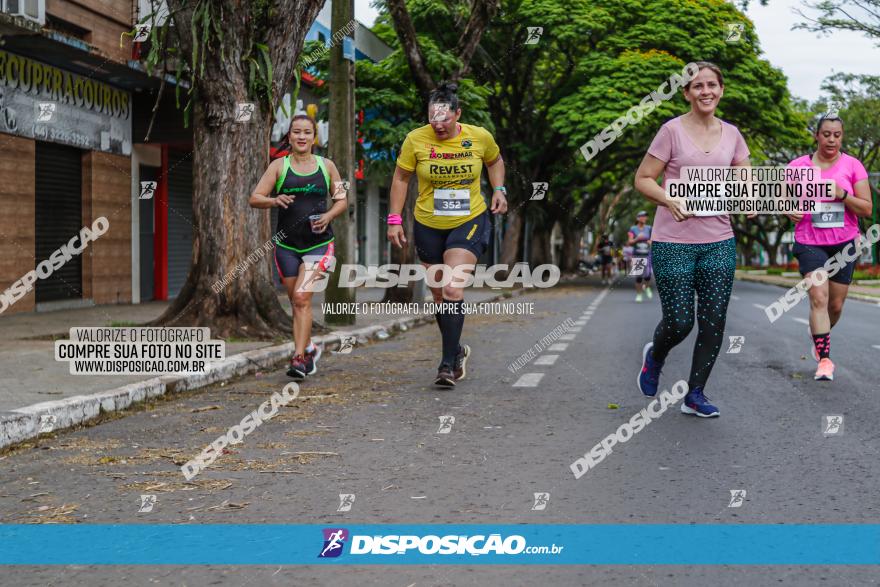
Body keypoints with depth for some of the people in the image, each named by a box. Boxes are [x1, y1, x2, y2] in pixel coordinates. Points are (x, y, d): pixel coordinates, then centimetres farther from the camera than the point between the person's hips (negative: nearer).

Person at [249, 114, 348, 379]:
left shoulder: (326, 166, 6)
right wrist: (274, 200, -22)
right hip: (287, 244, 2)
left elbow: (342, 200, 14)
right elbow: (254, 198, -2)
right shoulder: (279, 166, 3)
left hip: (318, 242, -1)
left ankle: (299, 358, -14)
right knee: (296, 301, 8)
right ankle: (309, 349, 27)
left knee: (302, 297, -15)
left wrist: (329, 216, -6)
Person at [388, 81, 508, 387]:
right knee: (439, 296, 11)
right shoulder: (415, 139, -9)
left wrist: (499, 189, 0)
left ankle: (448, 363, -14)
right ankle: (457, 350, 34)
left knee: (453, 289, -19)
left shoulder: (480, 137, -7)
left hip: (470, 223, -2)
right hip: (428, 226, 2)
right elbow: (401, 178, 2)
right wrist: (394, 219, -3)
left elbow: (495, 161, 15)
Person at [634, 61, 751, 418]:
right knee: (679, 322, -3)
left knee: (714, 322, 3)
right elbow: (643, 179, -4)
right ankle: (654, 357, 32)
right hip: (673, 243, -4)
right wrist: (670, 199, -22)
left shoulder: (731, 134, 8)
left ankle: (695, 395, 18)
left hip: (718, 243, 4)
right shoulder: (673, 131, -6)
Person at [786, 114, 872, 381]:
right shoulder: (798, 166, -2)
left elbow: (867, 209, -2)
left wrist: (842, 195, -19)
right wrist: (790, 211, -14)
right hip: (810, 243, -2)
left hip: (844, 243, 2)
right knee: (819, 298, -15)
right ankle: (824, 360, -11)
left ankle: (817, 331, 42)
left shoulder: (853, 166, -1)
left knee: (836, 304, 10)